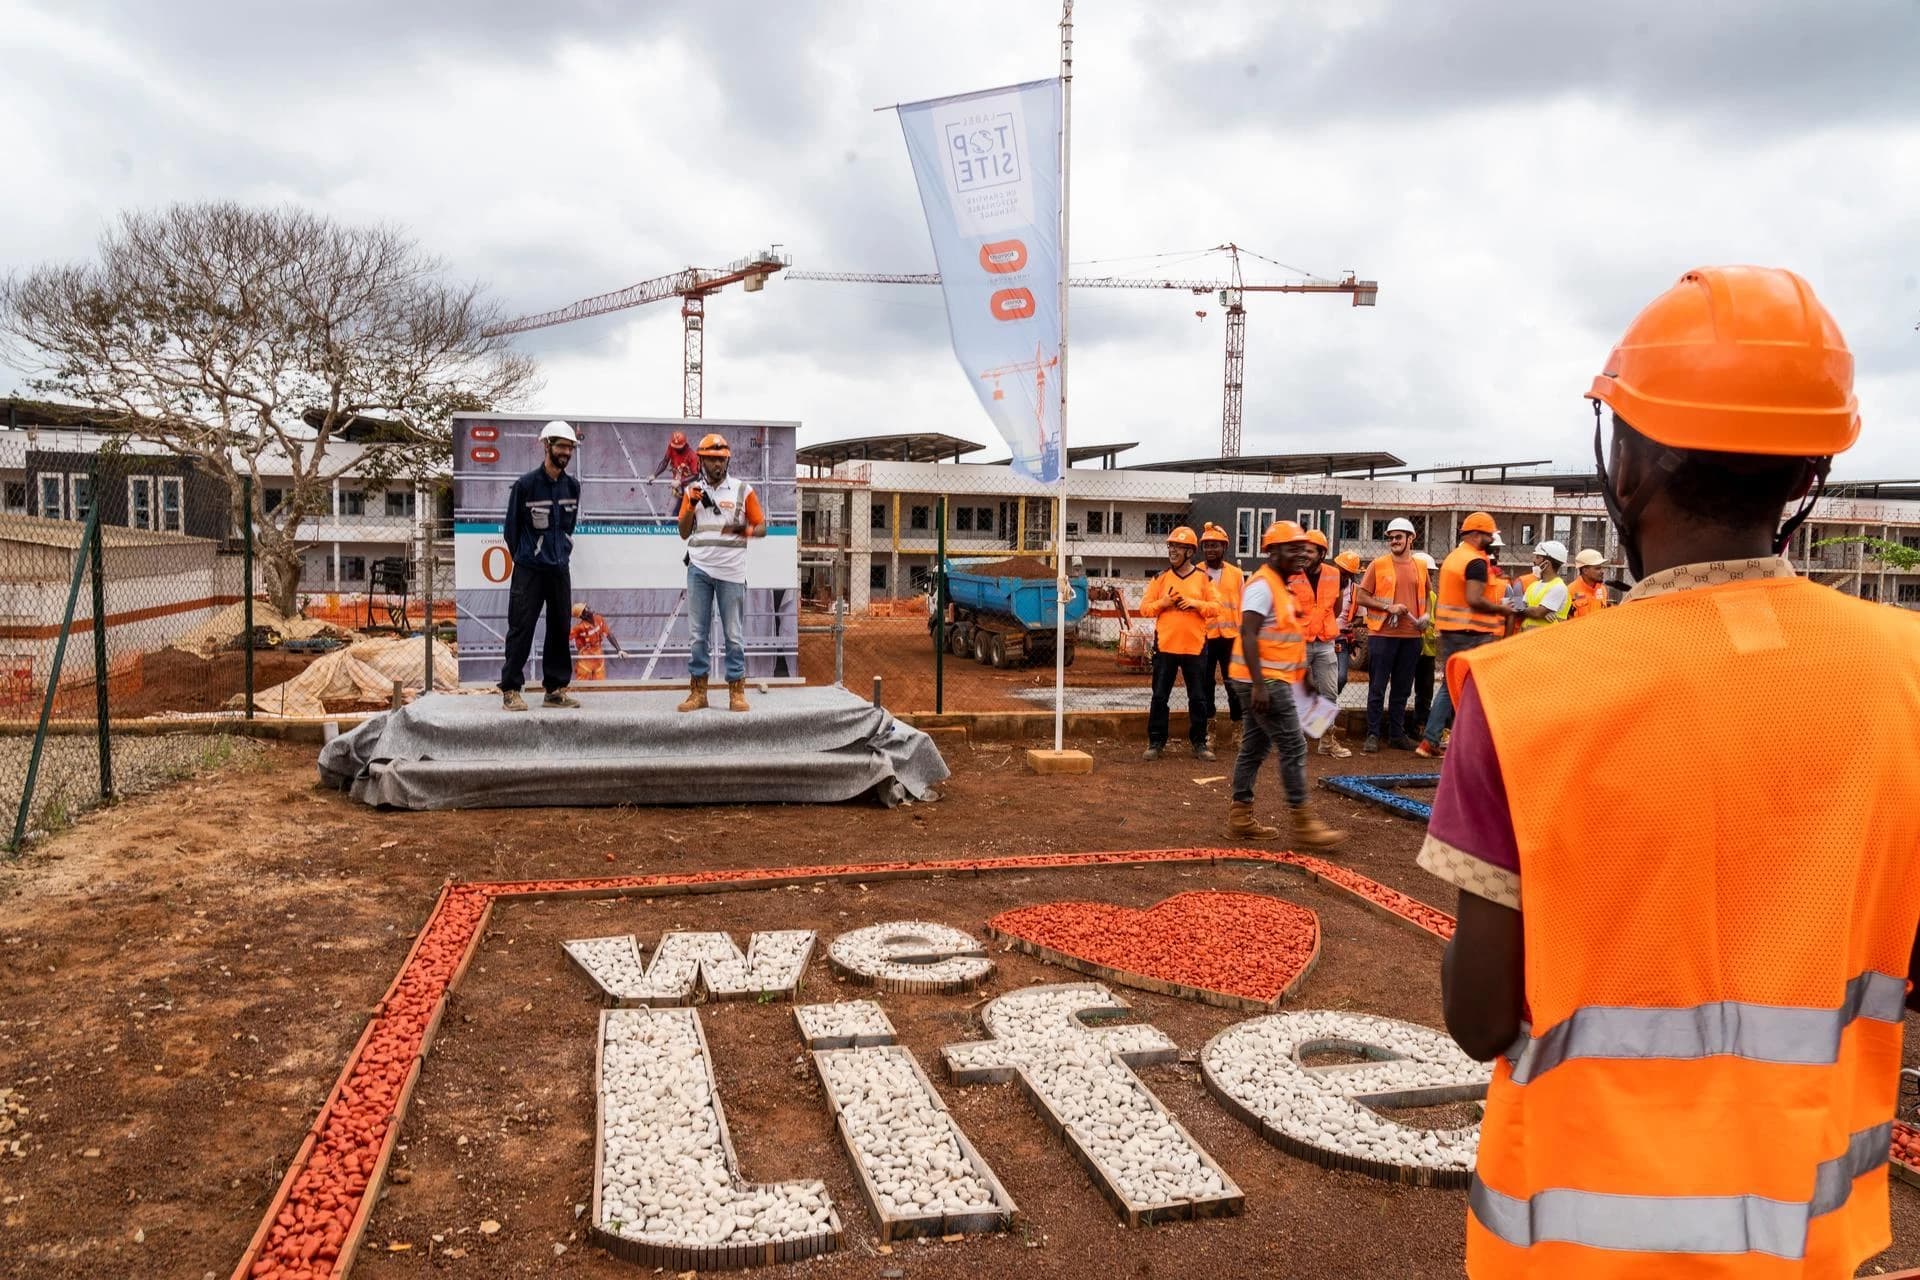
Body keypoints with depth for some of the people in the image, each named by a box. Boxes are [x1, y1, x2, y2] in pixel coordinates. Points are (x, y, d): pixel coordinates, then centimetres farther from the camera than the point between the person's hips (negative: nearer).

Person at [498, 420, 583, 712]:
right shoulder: (526, 484, -8)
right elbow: (511, 527, 1)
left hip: (560, 570, 5)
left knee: (560, 629, 8)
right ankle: (510, 690, 3)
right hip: (529, 570, -5)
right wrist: (522, 557, 8)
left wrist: (562, 553, 14)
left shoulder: (572, 485, 6)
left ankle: (556, 689, 16)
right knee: (521, 629, -4)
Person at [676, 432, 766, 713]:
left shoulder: (743, 490, 3)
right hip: (699, 570, 2)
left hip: (731, 571, -2)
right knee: (698, 634, 4)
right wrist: (691, 505, -6)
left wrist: (745, 530, -18)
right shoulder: (692, 490, 10)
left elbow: (762, 528, 4)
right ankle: (698, 692, 10)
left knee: (734, 635, 1)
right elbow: (683, 533, 10)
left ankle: (736, 692, 8)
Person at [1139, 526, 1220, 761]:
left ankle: (1199, 742, 16)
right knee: (1159, 697, 4)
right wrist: (1162, 603, -13)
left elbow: (1216, 607, 1)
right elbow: (1145, 608, 4)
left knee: (1198, 698, 6)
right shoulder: (1161, 578, 6)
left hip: (1195, 647, -1)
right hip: (1165, 645, 1)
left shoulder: (1203, 578, 4)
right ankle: (1156, 742, 11)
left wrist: (1196, 603, -15)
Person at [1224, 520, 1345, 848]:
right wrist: (1259, 684, -28)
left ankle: (1240, 817, 16)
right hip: (1264, 681, -10)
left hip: (1272, 680, 10)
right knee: (1294, 747, -8)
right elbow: (1248, 635, -23)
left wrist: (1302, 673, 24)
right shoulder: (1262, 585, -15)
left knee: (1255, 747, 11)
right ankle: (1302, 824, -4)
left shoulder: (1278, 586, 17)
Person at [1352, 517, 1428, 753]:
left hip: (1411, 635, 4)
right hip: (1382, 634, -4)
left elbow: (1425, 595, 24)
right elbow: (1361, 596, -4)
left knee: (1402, 688, 10)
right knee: (1377, 687, -1)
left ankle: (1396, 734, 19)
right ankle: (1373, 735, 4)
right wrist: (1388, 607, -14)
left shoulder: (1420, 567, 10)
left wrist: (1425, 614, 4)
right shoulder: (1378, 565, -2)